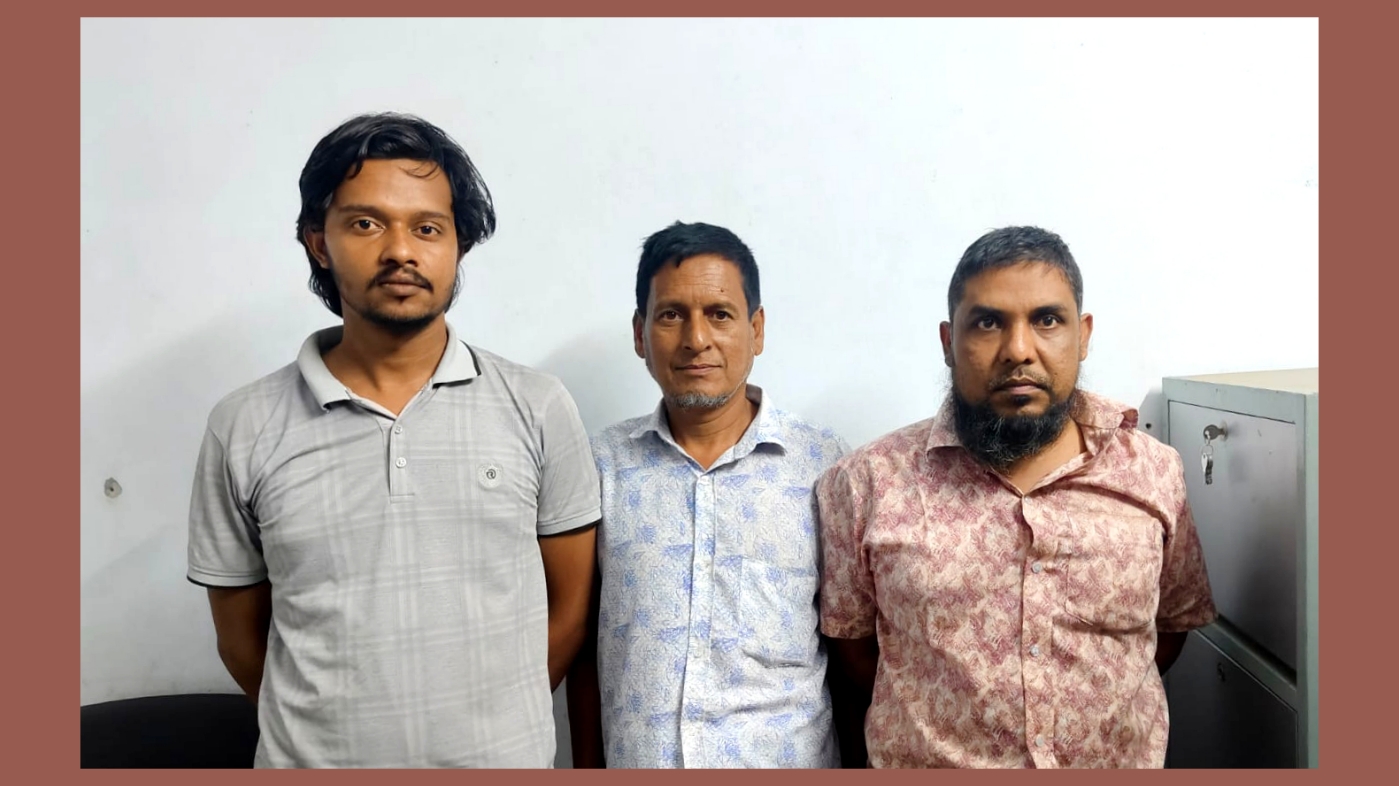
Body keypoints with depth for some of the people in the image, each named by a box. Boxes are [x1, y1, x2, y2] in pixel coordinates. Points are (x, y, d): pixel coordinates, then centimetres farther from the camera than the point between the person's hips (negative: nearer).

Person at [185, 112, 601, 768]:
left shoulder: (538, 410, -7)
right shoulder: (244, 428, -6)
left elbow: (569, 608, -1)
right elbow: (242, 640, 3)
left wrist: (492, 725, 2)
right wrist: (338, 734, 7)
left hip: (504, 759, 0)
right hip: (313, 760, 1)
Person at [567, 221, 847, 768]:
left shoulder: (824, 464, -7)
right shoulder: (602, 463, -2)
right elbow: (584, 645, 4)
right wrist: (587, 769, 4)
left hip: (789, 761, -1)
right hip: (634, 761, 2)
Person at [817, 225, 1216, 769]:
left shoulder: (1156, 474, -7)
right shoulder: (869, 484, -14)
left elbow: (1175, 622, 5)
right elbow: (850, 642, -4)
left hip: (1118, 759, 2)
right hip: (925, 760, -1)